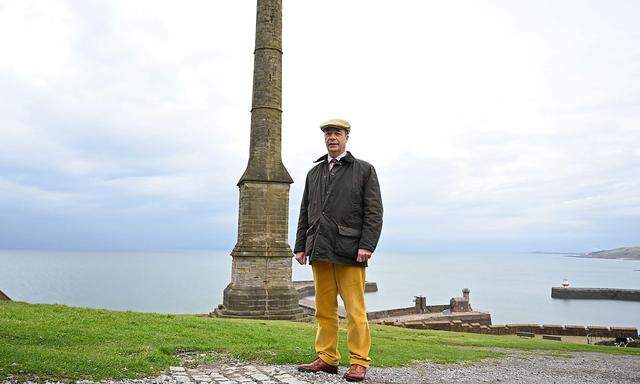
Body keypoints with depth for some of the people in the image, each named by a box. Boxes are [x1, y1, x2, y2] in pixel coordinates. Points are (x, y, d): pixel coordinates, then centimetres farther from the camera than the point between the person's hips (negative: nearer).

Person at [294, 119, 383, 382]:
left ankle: (359, 362, 7)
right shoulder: (314, 173, 19)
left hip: (349, 250, -4)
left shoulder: (364, 170, 6)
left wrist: (367, 245, -13)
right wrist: (300, 246, 10)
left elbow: (374, 212, -2)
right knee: (324, 309, 8)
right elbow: (305, 212, 18)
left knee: (355, 310, -1)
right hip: (319, 250, 5)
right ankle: (327, 358, 17)